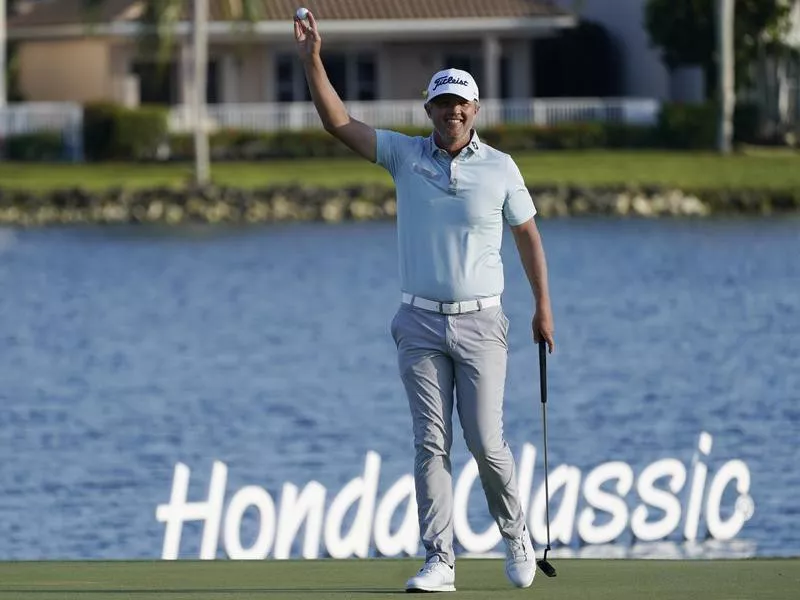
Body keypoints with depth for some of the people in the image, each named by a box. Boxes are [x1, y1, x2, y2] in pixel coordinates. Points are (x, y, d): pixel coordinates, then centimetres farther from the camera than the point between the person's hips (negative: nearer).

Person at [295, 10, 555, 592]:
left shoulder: (500, 168, 0)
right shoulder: (406, 154, 2)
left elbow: (528, 234, 8)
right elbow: (339, 123, -4)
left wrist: (543, 306, 6)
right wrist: (313, 60, -16)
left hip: (480, 322, -1)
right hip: (421, 323, 1)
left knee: (486, 442, -3)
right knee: (431, 443, -3)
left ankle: (516, 536, 21)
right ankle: (439, 562, -2)